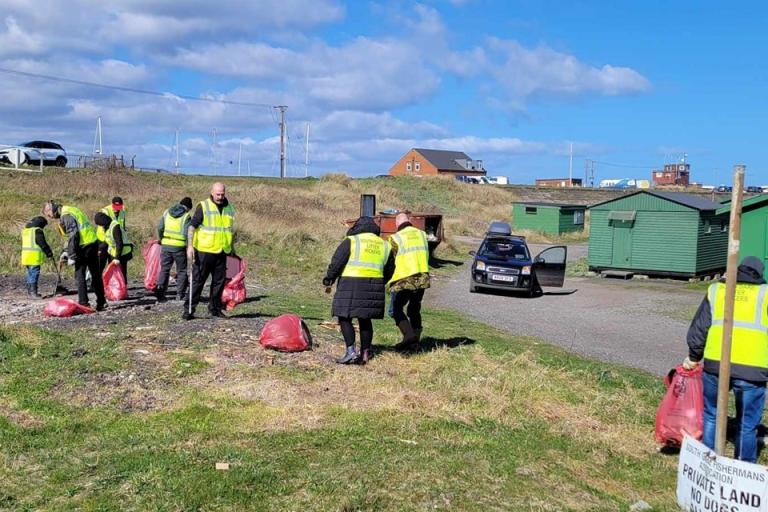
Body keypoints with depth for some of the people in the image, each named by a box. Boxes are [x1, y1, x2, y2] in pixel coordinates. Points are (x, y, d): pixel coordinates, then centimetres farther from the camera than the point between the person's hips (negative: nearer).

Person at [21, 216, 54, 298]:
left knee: (30, 273, 17)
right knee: (35, 273, -8)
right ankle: (33, 292, -11)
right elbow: (43, 244, -13)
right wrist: (49, 253, -3)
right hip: (34, 256, -9)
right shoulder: (37, 231, -10)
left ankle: (30, 291, 22)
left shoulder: (25, 230, 18)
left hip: (25, 256, 9)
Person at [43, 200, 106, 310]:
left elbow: (73, 236, -20)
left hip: (84, 246, -9)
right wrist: (66, 251, 19)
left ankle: (83, 303, 1)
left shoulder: (66, 215, -14)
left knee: (80, 275, 0)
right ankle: (101, 302, 19)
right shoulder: (70, 210, 17)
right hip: (93, 243, 9)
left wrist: (72, 256, -15)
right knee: (96, 274, 14)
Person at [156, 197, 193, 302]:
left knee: (164, 269, 11)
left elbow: (159, 228, 5)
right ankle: (180, 294, 7)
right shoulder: (186, 216, -8)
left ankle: (160, 292, -1)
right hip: (179, 246, -4)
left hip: (166, 245, 4)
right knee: (182, 270, 9)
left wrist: (161, 239, 20)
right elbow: (186, 233, -14)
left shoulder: (167, 212, 7)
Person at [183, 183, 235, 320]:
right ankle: (189, 309, 4)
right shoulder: (203, 207, -6)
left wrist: (232, 247, 22)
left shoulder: (229, 209, 11)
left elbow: (231, 230, 22)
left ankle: (215, 308, 22)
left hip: (221, 252, 5)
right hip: (203, 251, -5)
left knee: (219, 281, 9)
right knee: (197, 281, -2)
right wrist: (190, 245, -16)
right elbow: (192, 226, -8)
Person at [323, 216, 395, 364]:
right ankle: (365, 353, 14)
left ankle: (351, 352, -7)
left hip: (351, 285, -5)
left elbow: (336, 263, -4)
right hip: (374, 286, 5)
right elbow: (389, 271, 20)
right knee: (365, 319, 13)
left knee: (345, 318, 2)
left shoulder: (351, 241, -1)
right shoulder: (385, 246, 15)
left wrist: (329, 278, 9)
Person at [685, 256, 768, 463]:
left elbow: (698, 328, 13)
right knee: (747, 424, 10)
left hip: (716, 364, 2)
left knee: (711, 415, 19)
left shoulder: (715, 290, 12)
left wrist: (694, 357, 23)